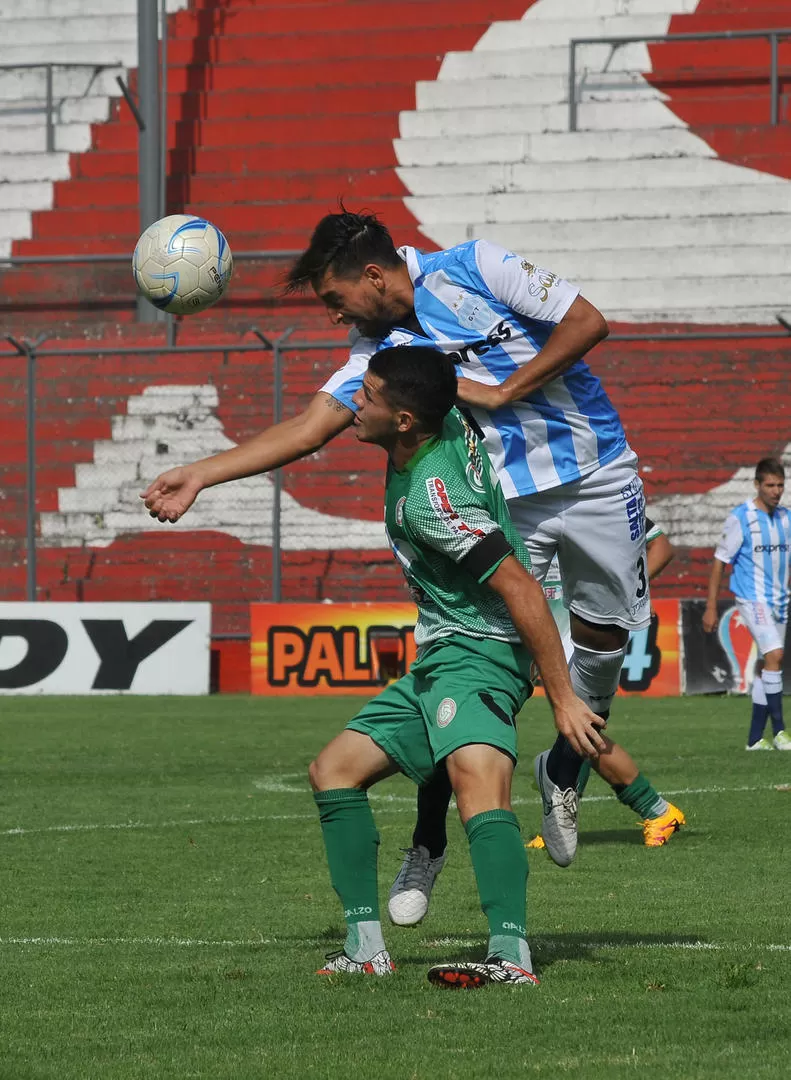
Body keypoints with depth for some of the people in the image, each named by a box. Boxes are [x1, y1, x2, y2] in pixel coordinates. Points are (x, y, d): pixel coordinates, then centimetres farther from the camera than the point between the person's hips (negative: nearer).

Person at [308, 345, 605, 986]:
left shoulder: (430, 495, -25)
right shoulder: (449, 423, 1)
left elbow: (521, 589, -26)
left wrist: (564, 698, -26)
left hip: (475, 652, -11)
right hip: (438, 662, 11)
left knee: (476, 775, -36)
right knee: (334, 770, 15)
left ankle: (511, 956, -53)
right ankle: (365, 949, 13)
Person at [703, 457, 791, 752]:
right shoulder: (740, 519, -9)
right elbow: (720, 561, -6)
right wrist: (711, 608, -7)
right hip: (752, 600, -6)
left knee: (766, 665, 8)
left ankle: (755, 738, 15)